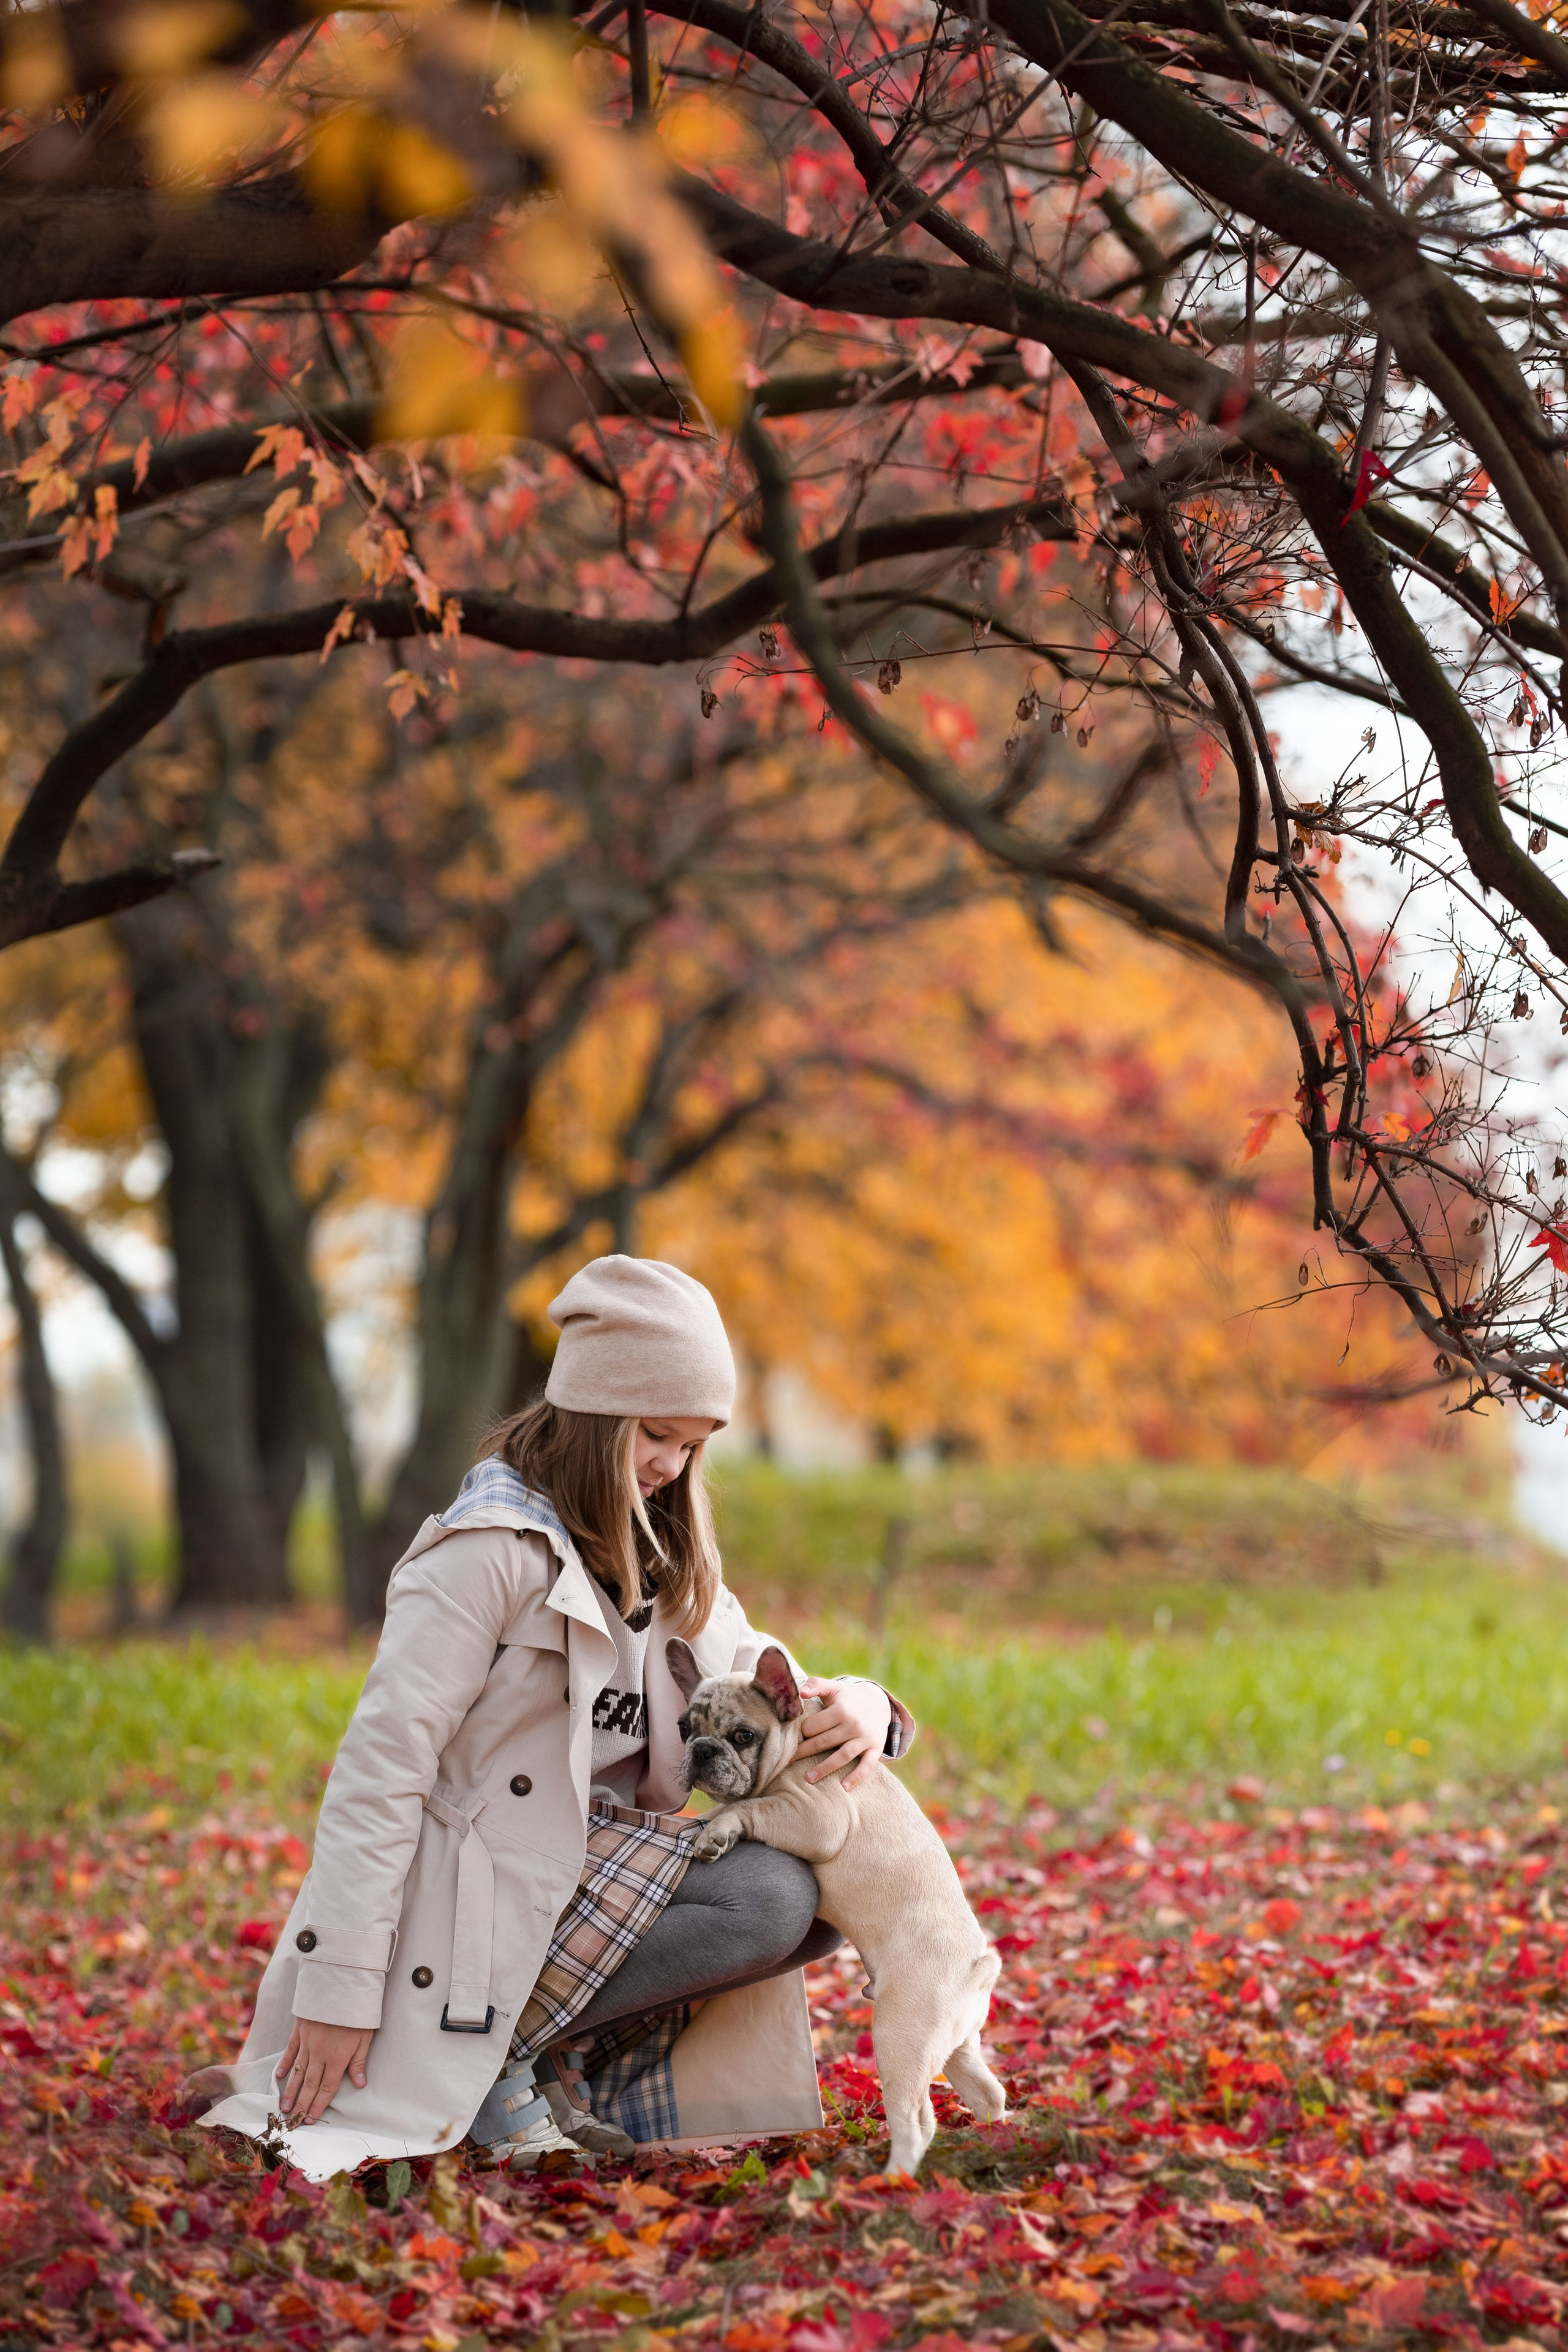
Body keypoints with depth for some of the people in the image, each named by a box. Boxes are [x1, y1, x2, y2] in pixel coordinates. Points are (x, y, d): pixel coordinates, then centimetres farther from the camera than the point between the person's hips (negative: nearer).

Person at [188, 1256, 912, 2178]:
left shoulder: (657, 1558, 14)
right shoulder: (493, 1548, -14)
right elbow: (382, 1762, -18)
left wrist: (858, 1708, -14)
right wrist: (340, 1989, -23)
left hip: (593, 1863, 9)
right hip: (487, 1892, -9)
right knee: (766, 1900, -22)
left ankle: (569, 2075, -4)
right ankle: (502, 2055, -12)